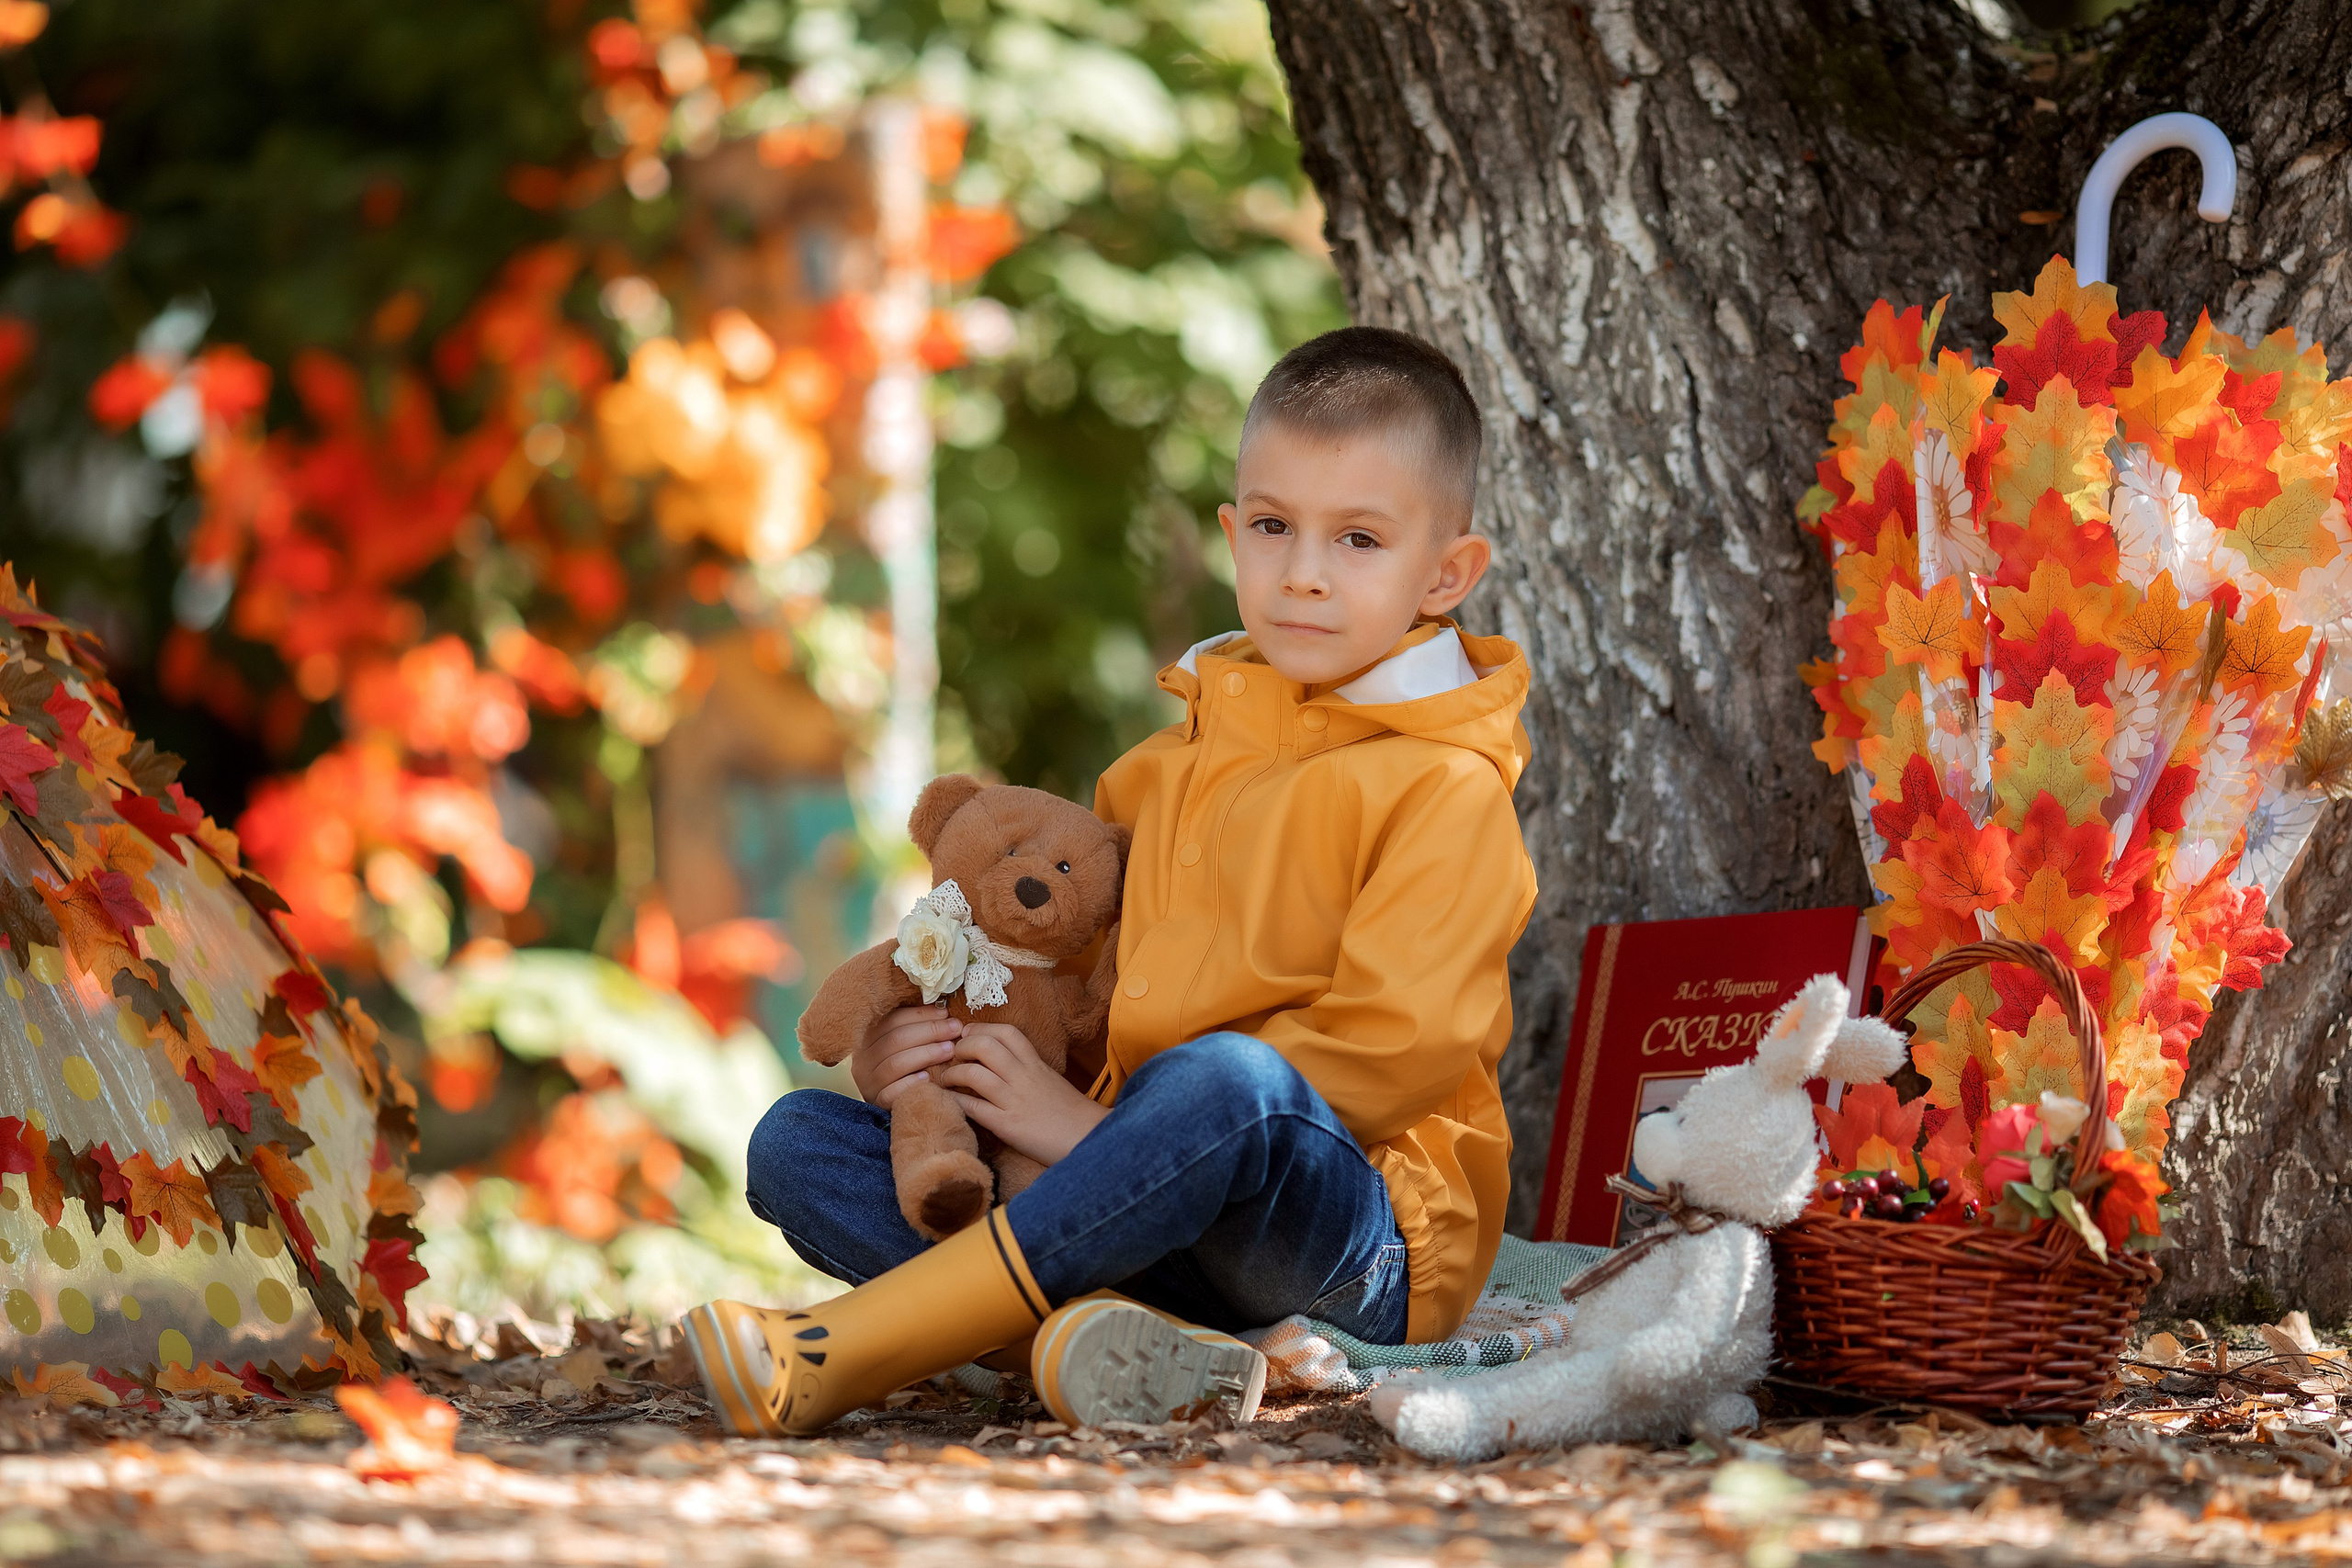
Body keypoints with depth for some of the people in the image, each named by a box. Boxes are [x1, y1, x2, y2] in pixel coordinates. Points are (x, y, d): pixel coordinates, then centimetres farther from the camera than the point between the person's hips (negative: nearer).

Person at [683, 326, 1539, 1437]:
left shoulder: (1447, 787, -4)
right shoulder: (1179, 762, 19)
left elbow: (1391, 1045, -16)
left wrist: (1097, 1128, -17)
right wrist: (904, 1044, 4)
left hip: (1368, 1245, -7)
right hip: (1153, 1232, 7)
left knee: (1220, 1083, -40)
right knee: (797, 1143, -6)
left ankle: (843, 1353, -37)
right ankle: (1091, 1327, -33)